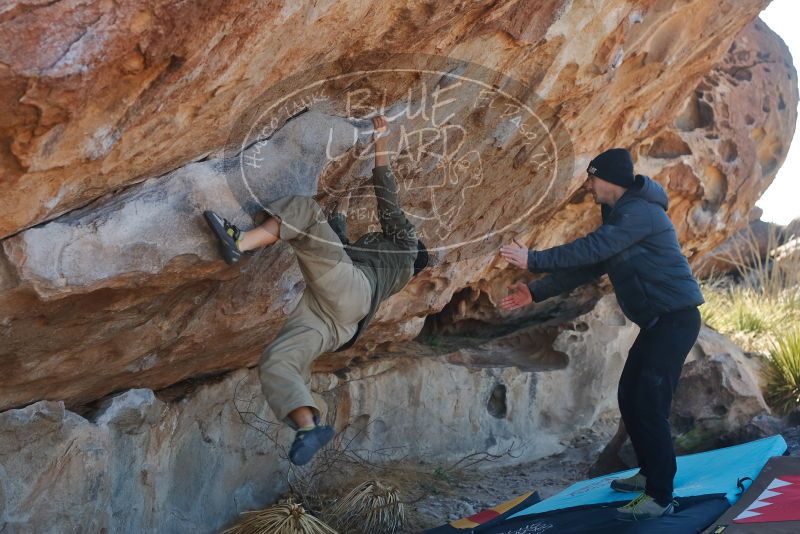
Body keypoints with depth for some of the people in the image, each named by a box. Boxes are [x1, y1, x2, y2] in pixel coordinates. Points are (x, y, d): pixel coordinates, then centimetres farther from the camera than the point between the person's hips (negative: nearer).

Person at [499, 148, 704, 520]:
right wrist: (535, 293, 8)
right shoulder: (618, 217, 15)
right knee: (629, 398, 15)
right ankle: (650, 474, 29)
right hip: (657, 320, 10)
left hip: (675, 318, -10)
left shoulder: (639, 212, -17)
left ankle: (660, 496, -6)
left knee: (649, 404, -12)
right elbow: (586, 266, 14)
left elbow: (589, 249, -26)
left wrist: (533, 260, -23)